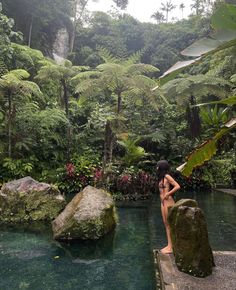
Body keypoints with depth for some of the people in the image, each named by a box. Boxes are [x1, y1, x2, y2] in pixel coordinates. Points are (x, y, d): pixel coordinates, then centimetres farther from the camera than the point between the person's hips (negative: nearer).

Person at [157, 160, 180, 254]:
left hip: (168, 202, -9)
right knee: (166, 224, 13)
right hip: (163, 202, 9)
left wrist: (167, 194, -17)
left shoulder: (167, 176, -14)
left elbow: (177, 186, -22)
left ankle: (170, 247, 8)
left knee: (169, 225, -1)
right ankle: (169, 245, 23)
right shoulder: (161, 177, 12)